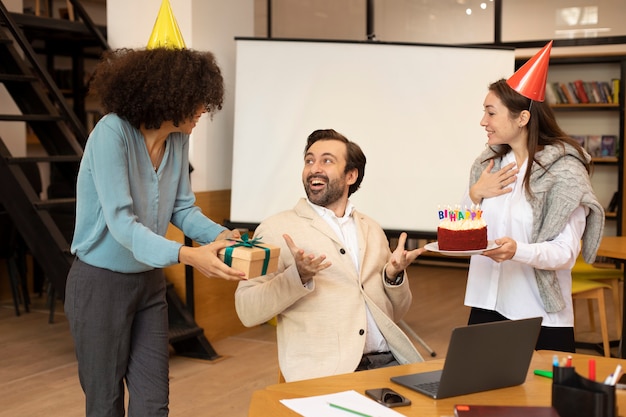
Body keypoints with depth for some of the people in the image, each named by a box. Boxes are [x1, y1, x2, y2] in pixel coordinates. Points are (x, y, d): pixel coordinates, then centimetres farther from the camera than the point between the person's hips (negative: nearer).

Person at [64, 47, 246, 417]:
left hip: (149, 282, 6)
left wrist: (219, 235, -16)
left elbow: (182, 207, 4)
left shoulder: (178, 139, -3)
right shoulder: (111, 133, -23)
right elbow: (121, 223, -29)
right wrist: (186, 255, -41)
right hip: (101, 282, -6)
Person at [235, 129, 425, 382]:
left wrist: (395, 275, 2)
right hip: (322, 369, -5)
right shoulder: (277, 228, 5)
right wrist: (298, 277, -18)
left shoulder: (372, 229, 20)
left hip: (386, 361, 5)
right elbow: (248, 312, -3)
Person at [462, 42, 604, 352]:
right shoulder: (489, 162, 6)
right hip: (486, 307, 5)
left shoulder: (564, 170, -10)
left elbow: (566, 252, -14)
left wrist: (517, 250, -31)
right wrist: (474, 196, -5)